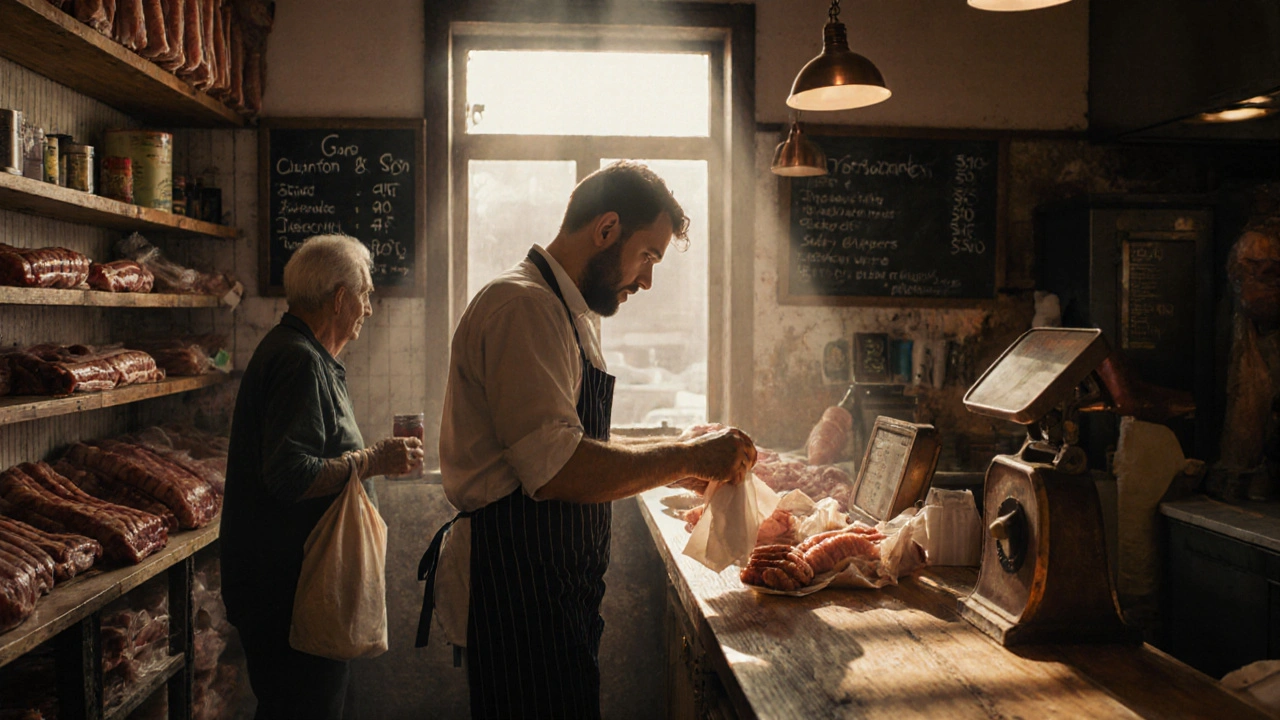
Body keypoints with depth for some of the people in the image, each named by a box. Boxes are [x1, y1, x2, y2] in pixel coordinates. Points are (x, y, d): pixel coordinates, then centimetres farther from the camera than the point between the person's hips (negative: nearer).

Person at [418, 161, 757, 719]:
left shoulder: (568, 312, 17)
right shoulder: (523, 306, -17)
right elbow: (557, 470, -26)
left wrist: (678, 463, 12)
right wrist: (688, 457, -16)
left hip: (557, 587, 10)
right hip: (515, 587, -10)